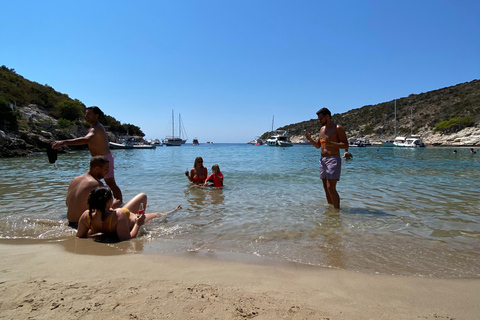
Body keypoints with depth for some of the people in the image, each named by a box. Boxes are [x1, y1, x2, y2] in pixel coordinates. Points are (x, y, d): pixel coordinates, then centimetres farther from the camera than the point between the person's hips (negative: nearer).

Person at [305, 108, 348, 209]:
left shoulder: (338, 128, -5)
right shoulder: (322, 129, 17)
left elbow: (346, 145, -10)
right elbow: (317, 145, 23)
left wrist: (331, 143, -23)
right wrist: (310, 139, 3)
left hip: (333, 160, -7)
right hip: (323, 160, 8)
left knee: (331, 188, -15)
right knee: (326, 188, 10)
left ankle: (337, 210, -8)